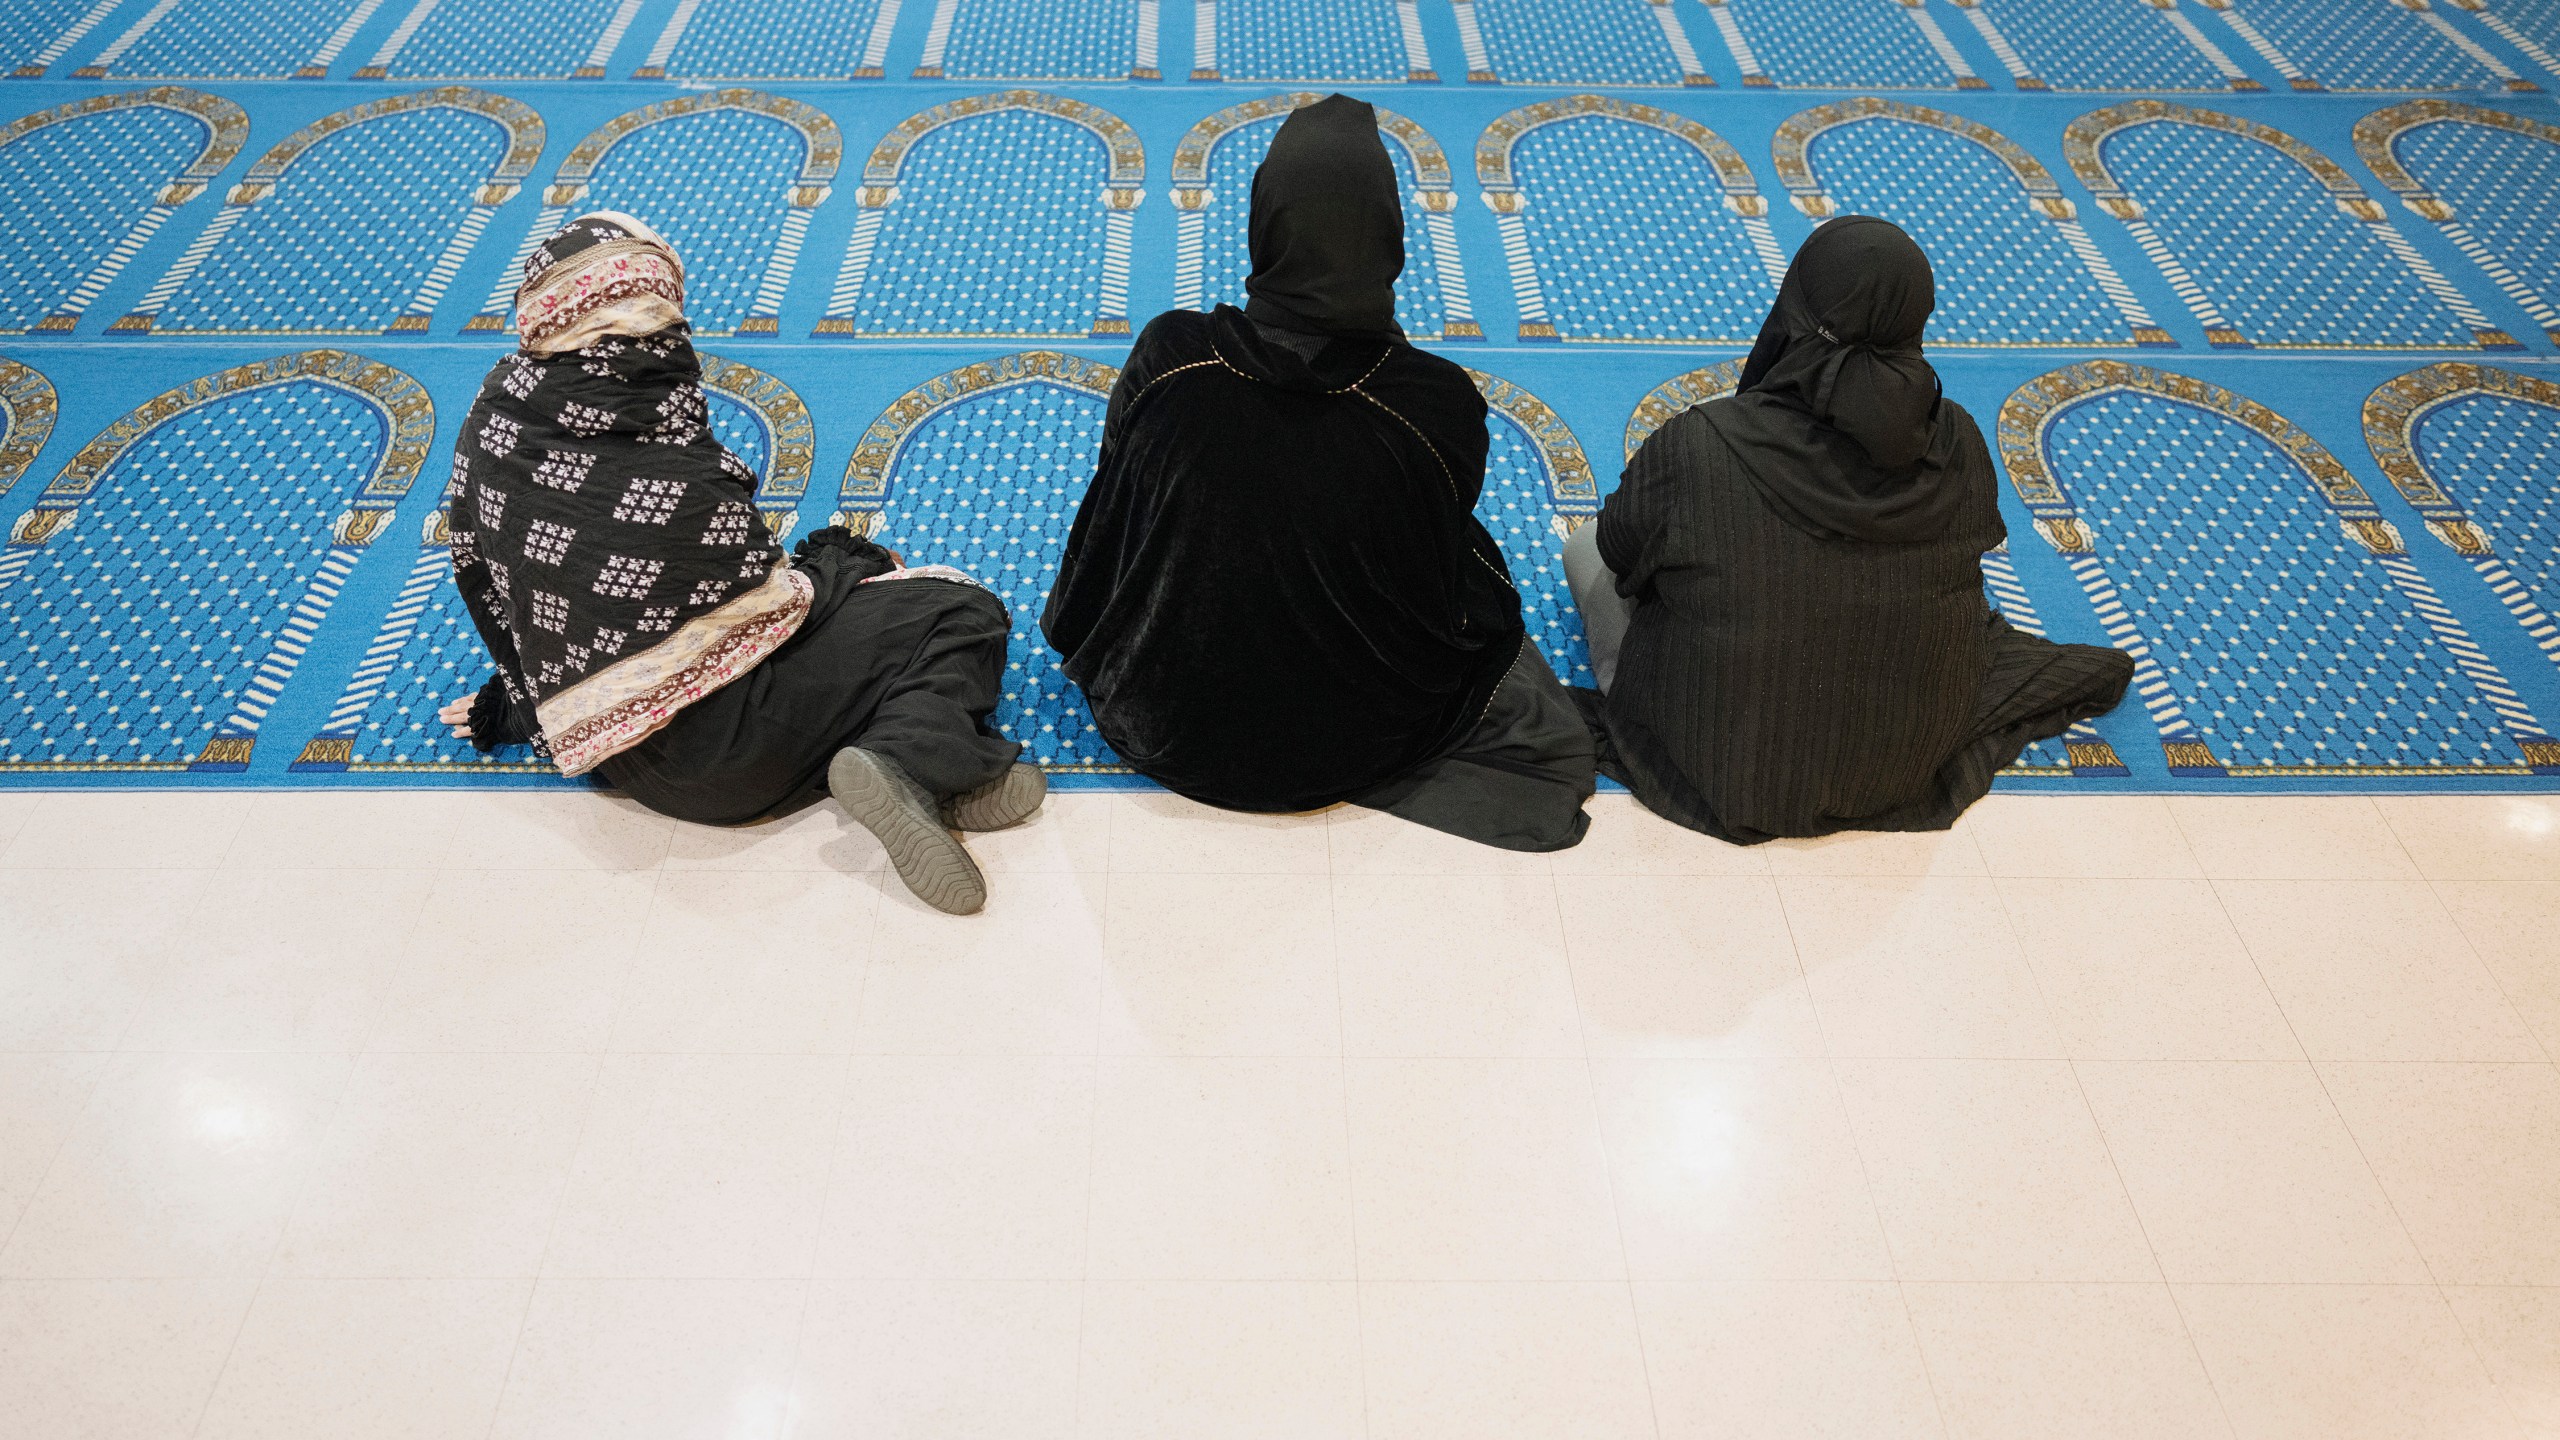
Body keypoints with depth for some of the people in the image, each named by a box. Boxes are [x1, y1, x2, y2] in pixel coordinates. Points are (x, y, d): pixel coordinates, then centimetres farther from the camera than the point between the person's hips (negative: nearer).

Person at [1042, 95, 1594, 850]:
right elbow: (1444, 573, -8)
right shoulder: (1441, 405, -26)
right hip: (1355, 742, -2)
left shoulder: (1168, 358, -22)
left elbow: (1110, 523, -4)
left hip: (1166, 730, 3)